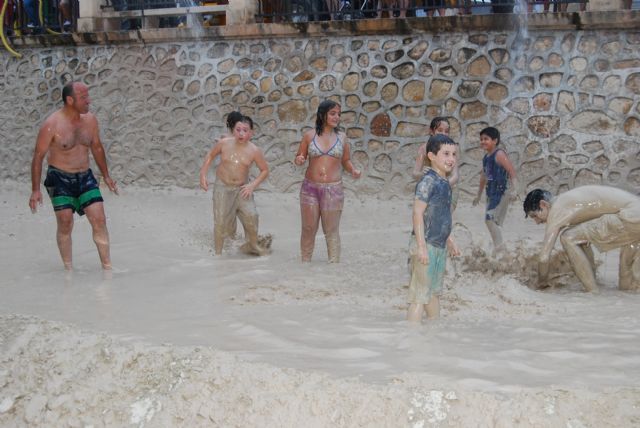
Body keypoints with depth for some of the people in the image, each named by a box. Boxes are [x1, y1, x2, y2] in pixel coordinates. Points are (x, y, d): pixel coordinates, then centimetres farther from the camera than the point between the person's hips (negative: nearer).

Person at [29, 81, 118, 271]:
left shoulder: (90, 119, 0)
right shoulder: (52, 124, -15)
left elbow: (96, 147, 15)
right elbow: (38, 156, -10)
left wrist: (106, 175, 19)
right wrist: (35, 190, -12)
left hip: (85, 177, 4)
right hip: (60, 179, -4)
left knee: (99, 220, -4)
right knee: (65, 224, -5)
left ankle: (107, 266, 4)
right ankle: (68, 269, 10)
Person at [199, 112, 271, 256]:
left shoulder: (254, 151, -11)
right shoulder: (224, 143, -10)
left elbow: (265, 170, 0)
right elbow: (210, 155, 8)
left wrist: (253, 185, -13)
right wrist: (203, 175, 1)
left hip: (242, 189, 0)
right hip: (222, 187, 0)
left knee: (251, 217, -12)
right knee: (221, 221, -3)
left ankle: (253, 245, 13)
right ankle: (217, 252, 10)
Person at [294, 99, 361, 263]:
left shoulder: (341, 137, 5)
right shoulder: (309, 136, 2)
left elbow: (346, 161, 14)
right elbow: (299, 158, 10)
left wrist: (353, 170, -6)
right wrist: (299, 160, -13)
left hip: (333, 189, 0)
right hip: (310, 188, 0)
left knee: (331, 231, 2)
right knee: (308, 229, 5)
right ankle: (305, 262, 15)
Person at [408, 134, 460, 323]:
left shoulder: (444, 183, 11)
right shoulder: (428, 181, -16)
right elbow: (418, 213, -21)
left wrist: (449, 240, 28)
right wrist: (421, 246, -25)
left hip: (440, 246, 9)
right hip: (426, 246, -9)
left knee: (435, 292, 21)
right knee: (420, 296, -7)